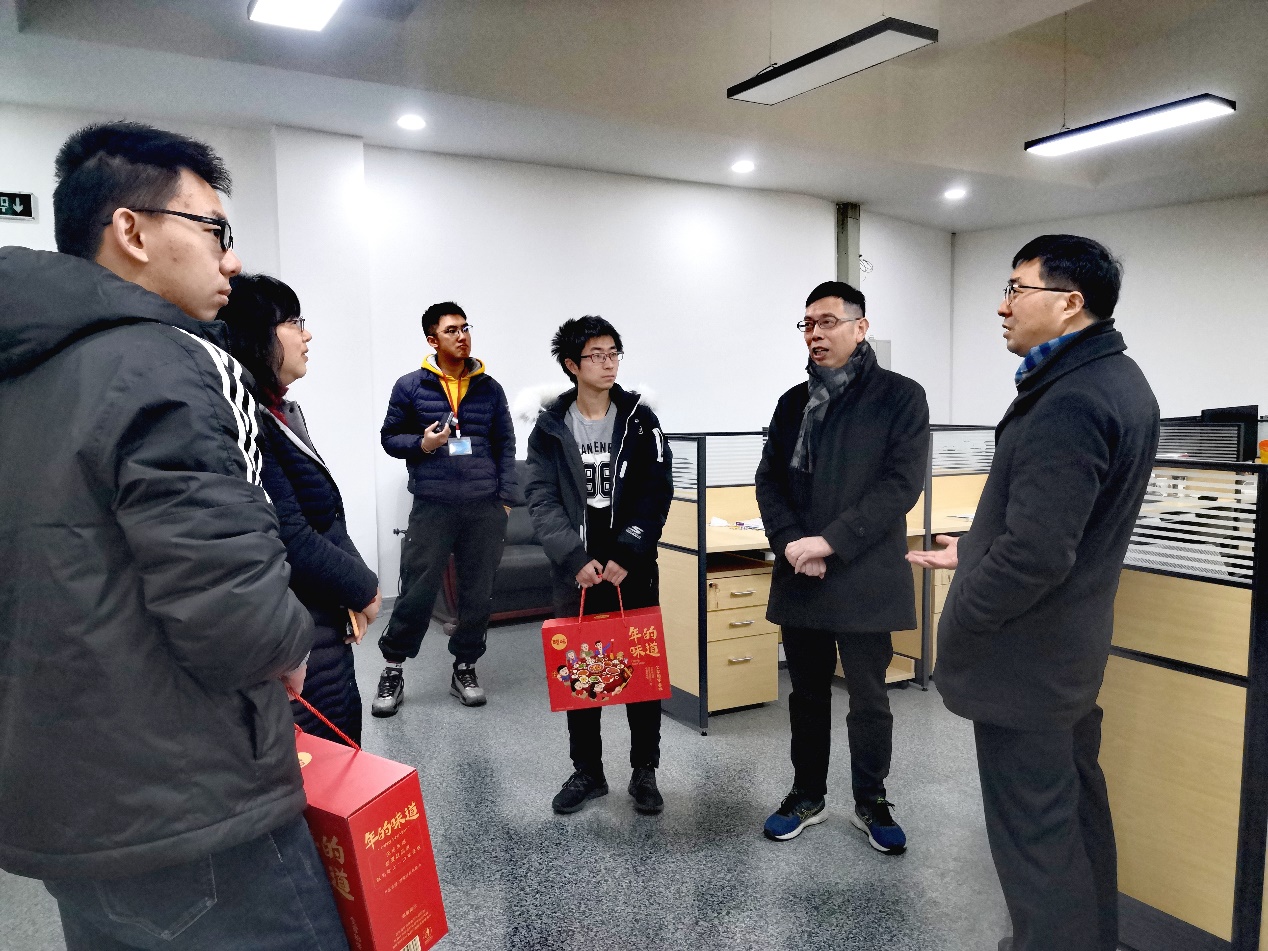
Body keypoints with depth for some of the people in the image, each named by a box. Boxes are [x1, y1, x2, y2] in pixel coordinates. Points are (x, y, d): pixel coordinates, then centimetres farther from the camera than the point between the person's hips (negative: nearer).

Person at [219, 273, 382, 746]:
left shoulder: (282, 413, 10)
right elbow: (291, 541, -25)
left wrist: (353, 589, -2)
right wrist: (363, 587, -10)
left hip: (325, 625, 10)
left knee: (343, 758, 22)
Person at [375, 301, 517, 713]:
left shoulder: (490, 388, 8)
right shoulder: (410, 386, 2)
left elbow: (505, 445, 10)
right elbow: (390, 437, 8)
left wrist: (505, 499, 2)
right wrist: (422, 444, -13)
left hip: (485, 508, 2)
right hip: (432, 506, -2)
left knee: (478, 593, 8)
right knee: (417, 591, 1)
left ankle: (464, 668, 24)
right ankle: (393, 668, 19)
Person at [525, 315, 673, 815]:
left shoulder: (640, 420, 0)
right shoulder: (550, 426, 1)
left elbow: (657, 493, -6)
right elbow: (541, 499, -5)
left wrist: (626, 556, -15)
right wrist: (574, 559, -16)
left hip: (635, 568, 0)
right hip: (575, 570, 1)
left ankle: (644, 771, 24)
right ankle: (587, 771, 26)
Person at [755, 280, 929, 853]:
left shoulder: (900, 397, -4)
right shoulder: (793, 402, 11)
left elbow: (901, 484, -13)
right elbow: (769, 480, 7)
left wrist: (831, 542, -19)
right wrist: (789, 542, -10)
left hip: (864, 580, -4)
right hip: (799, 578, 4)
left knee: (869, 700, 8)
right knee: (807, 694, 15)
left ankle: (870, 802, 29)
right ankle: (807, 796, 32)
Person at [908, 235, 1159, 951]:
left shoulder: (1068, 402, -25)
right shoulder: (1119, 379, 7)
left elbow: (1035, 553, -29)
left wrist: (957, 624, -14)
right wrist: (973, 551, 12)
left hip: (1023, 657, -10)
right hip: (1074, 646, 10)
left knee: (1034, 829, 4)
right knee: (1078, 804, 24)